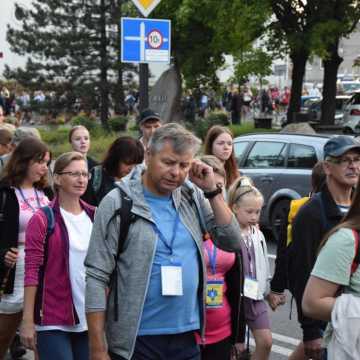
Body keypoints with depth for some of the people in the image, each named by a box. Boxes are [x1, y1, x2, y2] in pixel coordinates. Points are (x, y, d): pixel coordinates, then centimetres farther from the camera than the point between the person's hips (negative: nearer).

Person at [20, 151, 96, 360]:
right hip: (53, 321, -5)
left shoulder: (95, 217, 9)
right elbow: (32, 271, -9)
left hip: (90, 318, 5)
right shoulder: (42, 219, -6)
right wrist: (28, 320, -13)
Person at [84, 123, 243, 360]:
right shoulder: (118, 203, -8)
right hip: (136, 341, -4)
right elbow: (97, 278, -10)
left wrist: (212, 190, -5)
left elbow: (233, 242, 3)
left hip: (188, 336, 4)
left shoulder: (192, 197, 5)